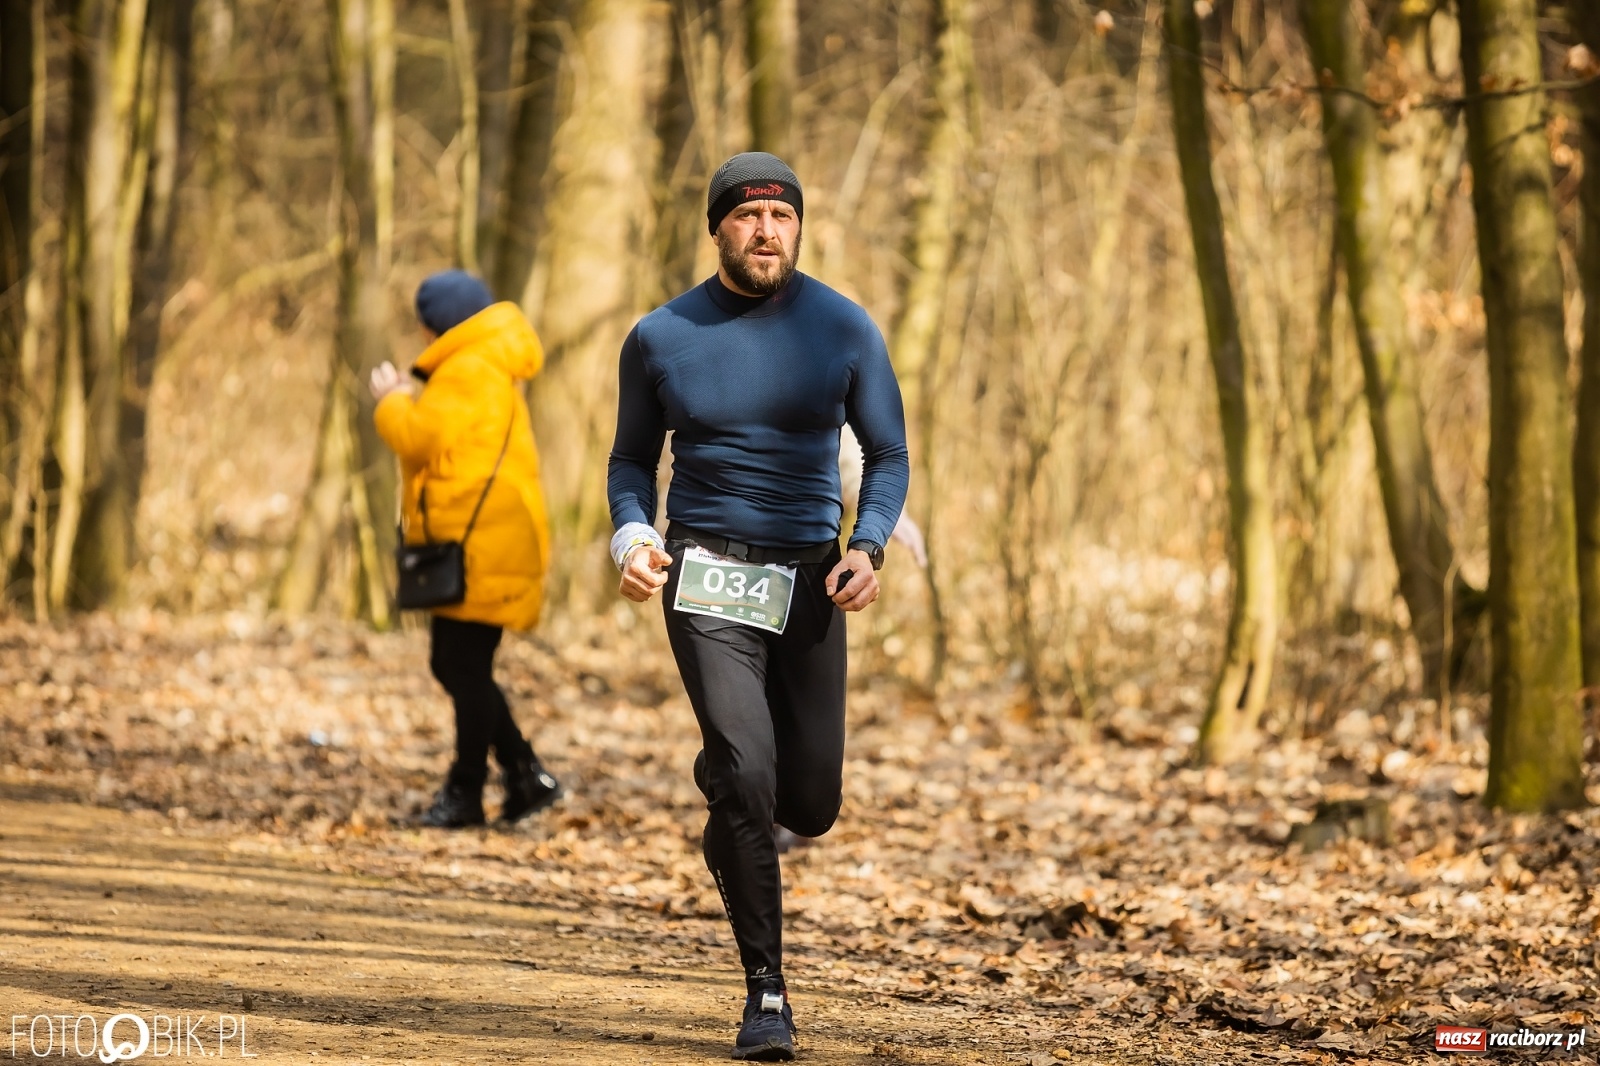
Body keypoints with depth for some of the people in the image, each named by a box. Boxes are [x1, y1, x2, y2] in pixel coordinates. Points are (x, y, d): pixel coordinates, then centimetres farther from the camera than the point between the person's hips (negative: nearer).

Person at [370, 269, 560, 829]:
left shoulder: (468, 372, -14)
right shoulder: (487, 368, 21)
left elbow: (421, 437, -18)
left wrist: (392, 400, -2)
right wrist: (404, 401, 11)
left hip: (478, 545, -11)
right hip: (470, 541, 11)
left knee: (466, 667, -5)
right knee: (455, 664, 14)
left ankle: (465, 793, 1)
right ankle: (525, 775, 14)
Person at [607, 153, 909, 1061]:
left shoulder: (846, 330, 1)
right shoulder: (662, 338, 2)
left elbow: (888, 456, 7)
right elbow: (633, 459, 13)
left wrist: (868, 547, -11)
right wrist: (632, 538, -7)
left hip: (810, 582, 1)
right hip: (705, 578, -1)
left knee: (809, 807, 3)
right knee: (746, 779, -18)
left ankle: (727, 785, 41)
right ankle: (767, 992, -8)